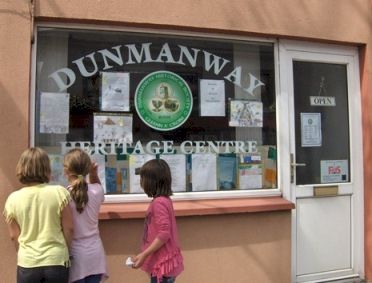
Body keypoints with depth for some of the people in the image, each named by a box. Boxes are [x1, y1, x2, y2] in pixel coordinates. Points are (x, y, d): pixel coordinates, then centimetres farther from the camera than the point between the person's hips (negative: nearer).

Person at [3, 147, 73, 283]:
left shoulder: (13, 199, -5)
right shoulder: (59, 193, -11)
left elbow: (14, 236, 3)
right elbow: (68, 228, -5)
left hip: (27, 264, 1)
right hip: (56, 261, -1)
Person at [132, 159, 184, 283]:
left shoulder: (159, 202, -20)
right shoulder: (164, 200, 8)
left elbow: (164, 234, -24)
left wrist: (143, 255, -20)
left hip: (162, 263, -9)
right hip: (161, 261, 9)